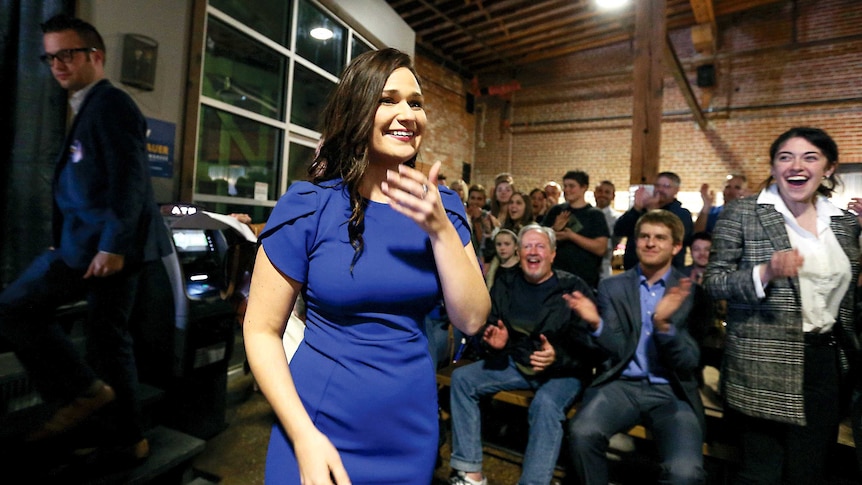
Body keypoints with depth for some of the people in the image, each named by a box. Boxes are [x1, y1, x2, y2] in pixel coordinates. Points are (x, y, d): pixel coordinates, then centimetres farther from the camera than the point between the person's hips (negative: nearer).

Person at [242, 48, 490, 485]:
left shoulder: (441, 206, -3)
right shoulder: (308, 206, -12)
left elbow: (471, 320, -8)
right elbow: (261, 330, -8)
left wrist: (440, 229, -20)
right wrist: (304, 436, -16)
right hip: (321, 425, -3)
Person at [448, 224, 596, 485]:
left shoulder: (574, 287, -8)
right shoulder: (505, 285, 5)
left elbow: (585, 342, -13)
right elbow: (486, 326, 12)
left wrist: (557, 357, -32)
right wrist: (494, 341, -12)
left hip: (563, 369, -4)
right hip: (514, 362, 5)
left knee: (546, 404, -36)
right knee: (461, 378, -11)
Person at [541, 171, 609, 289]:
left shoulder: (595, 214, 0)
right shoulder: (556, 211, 8)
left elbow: (601, 248, -10)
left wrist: (571, 236, -17)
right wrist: (554, 229, -13)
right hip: (555, 274, 2)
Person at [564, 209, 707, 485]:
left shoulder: (692, 291, 2)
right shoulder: (612, 287, 6)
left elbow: (689, 364, -5)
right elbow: (618, 350, -2)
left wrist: (663, 324, -25)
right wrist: (596, 323, -24)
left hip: (671, 392, 0)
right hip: (621, 384, 1)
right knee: (581, 433, -28)